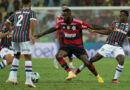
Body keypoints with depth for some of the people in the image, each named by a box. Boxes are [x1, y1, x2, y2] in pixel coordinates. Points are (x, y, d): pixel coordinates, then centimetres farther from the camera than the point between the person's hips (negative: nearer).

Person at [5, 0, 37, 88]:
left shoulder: (16, 13, 21)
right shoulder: (32, 12, 4)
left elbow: (6, 23, 24)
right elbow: (32, 22, -16)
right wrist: (32, 35, -16)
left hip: (15, 37, 6)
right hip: (24, 37, -6)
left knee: (16, 56, 22)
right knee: (28, 58, -4)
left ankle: (12, 77, 11)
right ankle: (28, 80, -15)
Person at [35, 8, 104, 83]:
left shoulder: (78, 23, -16)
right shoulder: (61, 23, -2)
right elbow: (53, 29, 14)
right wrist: (41, 34, 20)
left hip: (77, 46, -3)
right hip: (66, 45, 3)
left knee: (87, 62, -13)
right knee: (58, 56, -27)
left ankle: (98, 76, 13)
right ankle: (70, 73, -26)